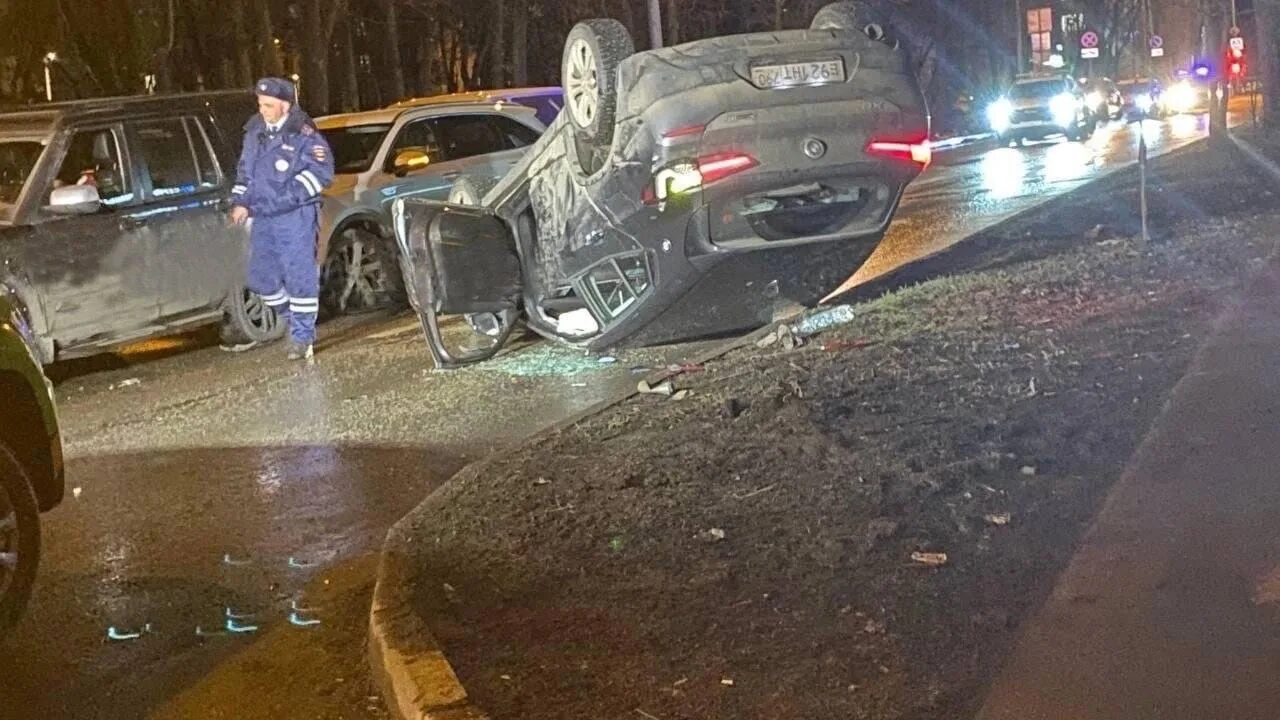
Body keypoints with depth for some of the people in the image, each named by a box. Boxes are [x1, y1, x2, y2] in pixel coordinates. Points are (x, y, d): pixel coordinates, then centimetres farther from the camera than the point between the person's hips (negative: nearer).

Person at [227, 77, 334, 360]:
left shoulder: (303, 133, -9)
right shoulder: (255, 131, 11)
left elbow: (323, 171, -12)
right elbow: (245, 170, 21)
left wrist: (290, 195, -16)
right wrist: (241, 202, 10)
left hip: (295, 217, -7)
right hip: (262, 218, 7)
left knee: (299, 276, -6)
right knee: (261, 276, 12)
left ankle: (303, 337, 2)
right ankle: (292, 321, 32)